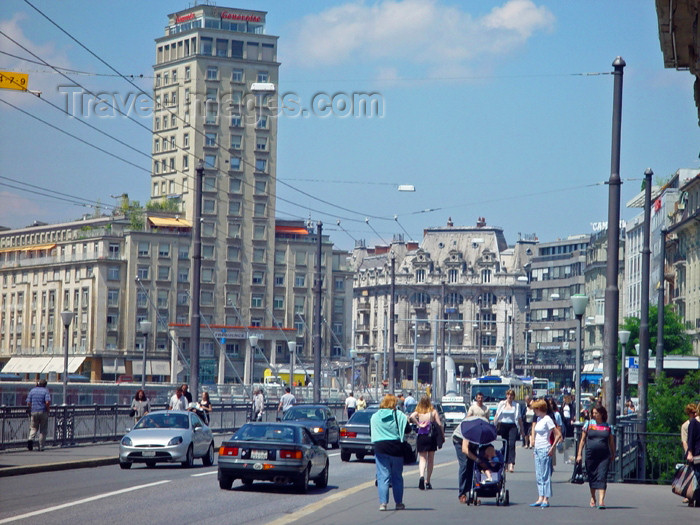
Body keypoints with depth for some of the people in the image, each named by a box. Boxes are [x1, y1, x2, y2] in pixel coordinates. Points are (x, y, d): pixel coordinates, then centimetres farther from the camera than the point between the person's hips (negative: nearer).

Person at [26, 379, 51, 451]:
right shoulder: (46, 391, -2)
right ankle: (41, 447, 6)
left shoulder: (32, 390, 7)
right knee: (43, 430, 8)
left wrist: (29, 411, 15)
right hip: (43, 412, -2)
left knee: (33, 428, 12)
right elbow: (48, 402, -15)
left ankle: (31, 439, -17)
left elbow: (28, 403, 3)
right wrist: (47, 411, -1)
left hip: (33, 412, 2)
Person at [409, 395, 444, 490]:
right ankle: (427, 481, 14)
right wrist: (443, 436, 6)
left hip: (421, 437, 0)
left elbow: (411, 417, -19)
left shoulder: (418, 412, 0)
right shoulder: (433, 412, 0)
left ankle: (421, 476, -24)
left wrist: (418, 424, -11)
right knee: (430, 460, 11)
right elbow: (439, 424, -3)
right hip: (431, 436, 0)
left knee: (422, 458, 3)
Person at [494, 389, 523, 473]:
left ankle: (511, 464, -27)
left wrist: (521, 429, 11)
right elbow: (497, 415, 13)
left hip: (513, 426, -2)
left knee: (512, 444, -17)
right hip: (503, 425, 2)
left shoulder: (516, 405, 6)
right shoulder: (501, 404, 9)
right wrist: (494, 425, 8)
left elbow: (519, 418, 10)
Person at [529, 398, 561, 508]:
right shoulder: (538, 419, 13)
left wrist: (552, 448, -16)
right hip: (537, 449, 9)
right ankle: (540, 498, 11)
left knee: (545, 475, -5)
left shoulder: (547, 419, -12)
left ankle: (546, 499, -3)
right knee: (539, 475, 9)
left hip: (545, 449, -9)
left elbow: (558, 435, -15)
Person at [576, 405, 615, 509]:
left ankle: (601, 500, -17)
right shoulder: (588, 424, 7)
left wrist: (613, 455, 12)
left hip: (604, 456, -1)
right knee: (592, 476, 9)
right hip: (590, 455, 1)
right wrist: (579, 454, 4)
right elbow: (583, 439, 8)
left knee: (602, 477, -11)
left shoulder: (608, 426, 7)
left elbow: (611, 442, 14)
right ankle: (593, 498, 29)